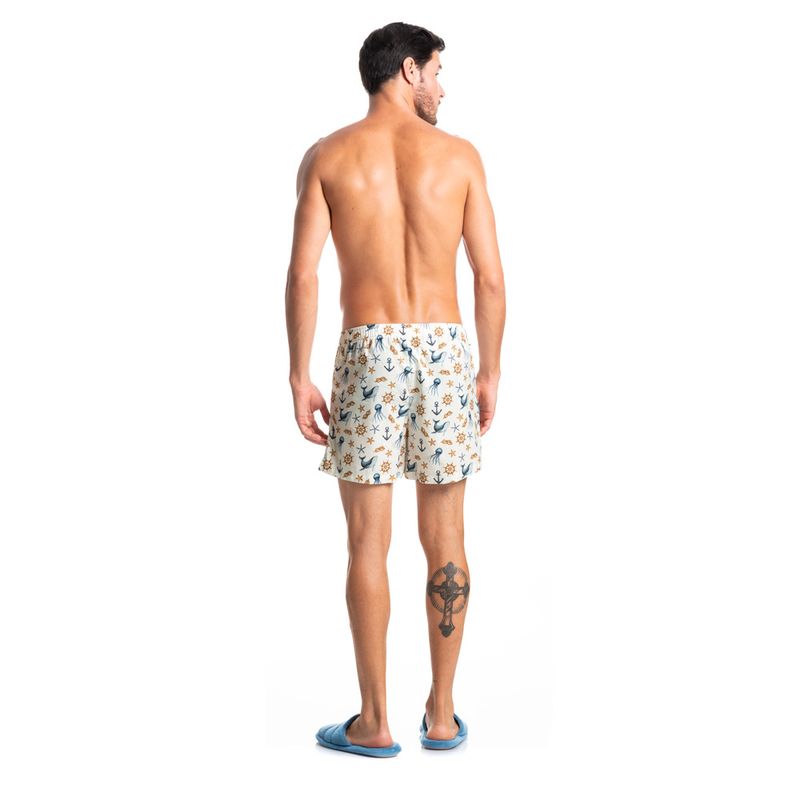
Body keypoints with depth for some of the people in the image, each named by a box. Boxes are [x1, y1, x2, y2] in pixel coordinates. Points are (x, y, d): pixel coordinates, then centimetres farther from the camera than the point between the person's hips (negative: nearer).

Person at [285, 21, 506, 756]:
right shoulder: (460, 154, 4)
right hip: (445, 350, 1)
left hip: (369, 354, -1)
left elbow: (303, 274, -5)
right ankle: (443, 715, 19)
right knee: (446, 540, 10)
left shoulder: (327, 156, 4)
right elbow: (491, 277, 1)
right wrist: (490, 372, 10)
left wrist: (299, 377, 0)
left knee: (368, 544, 5)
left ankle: (375, 723, 12)